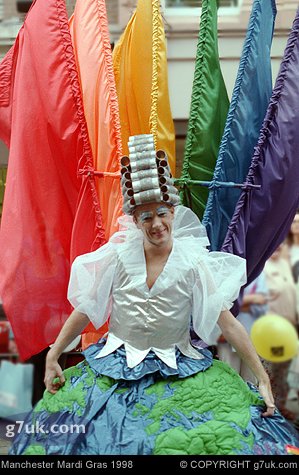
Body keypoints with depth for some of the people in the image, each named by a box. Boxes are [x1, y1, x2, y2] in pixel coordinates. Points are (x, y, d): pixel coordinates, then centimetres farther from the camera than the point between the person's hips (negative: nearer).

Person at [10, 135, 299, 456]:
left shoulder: (193, 262, -8)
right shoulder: (118, 255, -5)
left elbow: (228, 322, -8)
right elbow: (84, 310, 2)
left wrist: (262, 378, -9)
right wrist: (52, 357, 1)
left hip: (178, 369, -1)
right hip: (116, 367, 1)